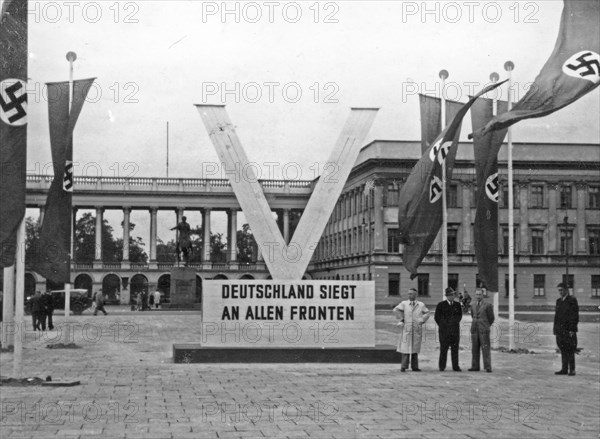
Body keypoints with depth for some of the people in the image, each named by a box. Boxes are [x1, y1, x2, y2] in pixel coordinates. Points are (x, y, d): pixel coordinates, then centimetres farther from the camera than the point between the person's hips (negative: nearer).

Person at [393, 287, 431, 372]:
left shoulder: (421, 305, 8)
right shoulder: (404, 303, 2)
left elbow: (427, 313, 15)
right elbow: (396, 310, -6)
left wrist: (422, 320, 0)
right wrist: (401, 319, -9)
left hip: (417, 329, 2)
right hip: (406, 328, -2)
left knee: (415, 348, 6)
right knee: (405, 347, -6)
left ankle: (415, 366, 11)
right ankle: (404, 367, -3)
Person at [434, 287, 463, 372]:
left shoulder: (457, 305, 10)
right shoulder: (441, 305, 1)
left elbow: (460, 315, 23)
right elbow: (436, 317, 7)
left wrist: (456, 323, 13)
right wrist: (442, 326, 3)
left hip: (455, 330, 3)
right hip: (444, 330, -3)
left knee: (455, 349, 2)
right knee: (443, 349, -3)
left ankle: (455, 367, 4)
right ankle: (442, 367, 3)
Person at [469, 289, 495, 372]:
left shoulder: (488, 305, -6)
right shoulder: (473, 306, 11)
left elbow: (491, 318, 1)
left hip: (484, 330, -5)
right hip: (474, 330, 5)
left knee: (486, 349, -7)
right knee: (475, 349, 4)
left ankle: (488, 367, -6)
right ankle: (475, 366, 8)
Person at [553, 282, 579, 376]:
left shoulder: (572, 300, -5)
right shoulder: (558, 301, 16)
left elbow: (575, 316, -10)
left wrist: (572, 329, -15)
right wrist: (555, 327, 12)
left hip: (569, 330, -6)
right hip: (560, 329, 6)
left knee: (570, 351, -5)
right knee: (563, 350, 8)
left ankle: (572, 370, 0)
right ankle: (564, 369, 12)